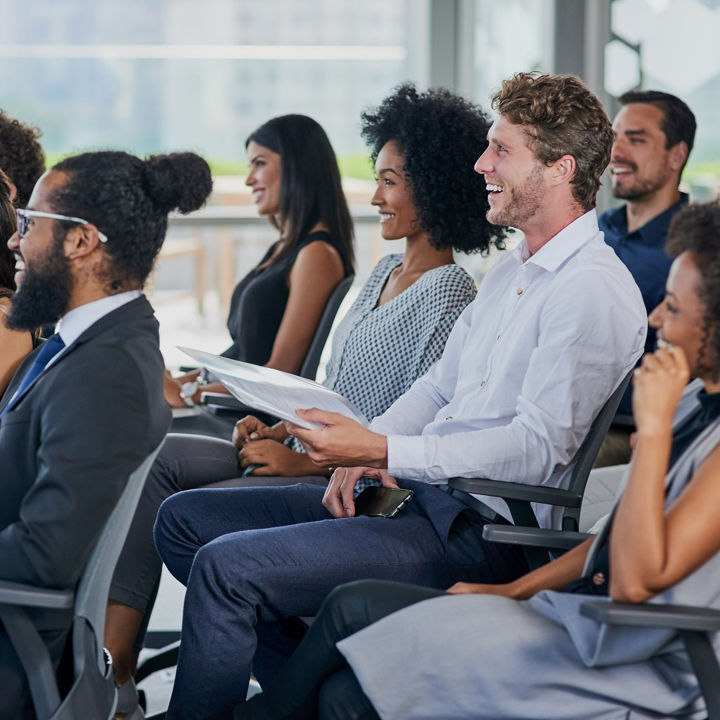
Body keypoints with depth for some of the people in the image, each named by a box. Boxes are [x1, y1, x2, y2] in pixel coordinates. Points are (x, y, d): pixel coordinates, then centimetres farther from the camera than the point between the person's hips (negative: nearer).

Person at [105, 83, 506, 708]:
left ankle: (113, 679, -8)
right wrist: (282, 427, 5)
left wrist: (303, 461, -17)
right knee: (162, 457, -4)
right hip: (312, 456, 10)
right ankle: (112, 665, -11)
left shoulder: (449, 296, -14)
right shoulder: (386, 273, 15)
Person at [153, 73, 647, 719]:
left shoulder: (595, 292, -14)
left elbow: (539, 446, -21)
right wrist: (363, 451, 1)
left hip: (478, 531, -10)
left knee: (226, 565, -22)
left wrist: (384, 452, -25)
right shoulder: (513, 271, 18)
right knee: (184, 518, 6)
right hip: (417, 494, 10)